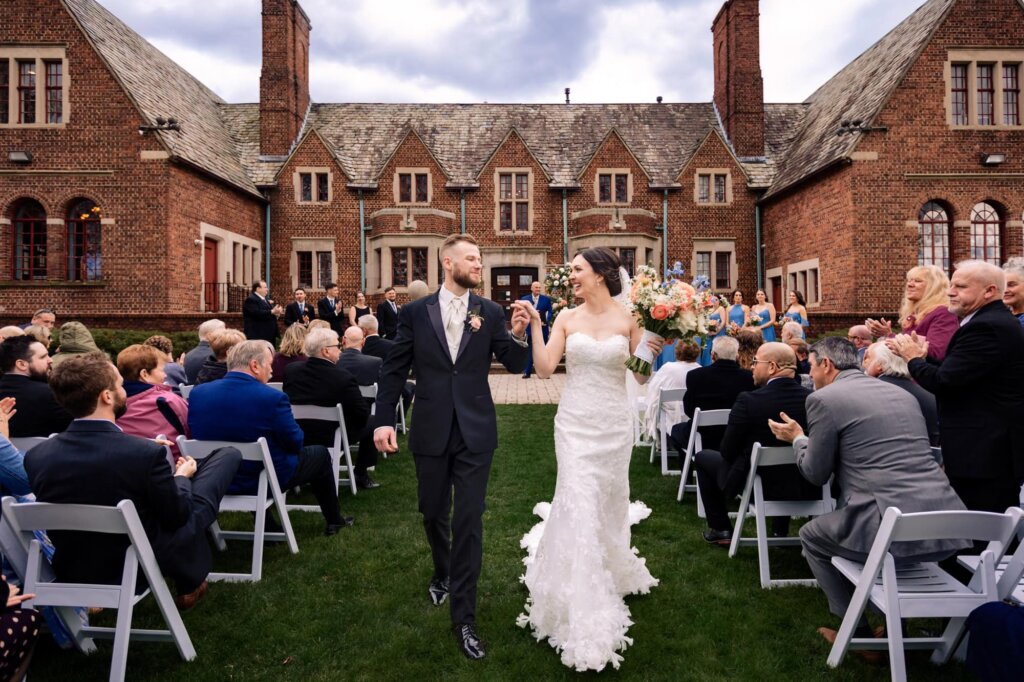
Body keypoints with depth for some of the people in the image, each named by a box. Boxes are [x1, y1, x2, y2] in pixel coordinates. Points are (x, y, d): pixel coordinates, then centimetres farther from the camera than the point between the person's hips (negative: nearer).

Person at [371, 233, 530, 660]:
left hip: (475, 432, -1)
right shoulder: (415, 312, -1)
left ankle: (464, 617, 14)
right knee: (433, 513, 17)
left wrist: (518, 335, -22)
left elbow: (516, 366, -3)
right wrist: (384, 420, -6)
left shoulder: (491, 313, 0)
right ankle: (443, 573, 48)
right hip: (430, 431, 1)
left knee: (469, 520, 2)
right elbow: (394, 369, 1)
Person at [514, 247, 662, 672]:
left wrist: (653, 349, -18)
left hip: (613, 424, 1)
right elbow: (544, 369, -9)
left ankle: (611, 571, 46)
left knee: (609, 503, 15)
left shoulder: (628, 319, -3)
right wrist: (535, 325, -13)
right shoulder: (567, 318, -1)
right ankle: (583, 609, 10)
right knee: (579, 504, -5)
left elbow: (642, 376, -1)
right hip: (574, 423, 0)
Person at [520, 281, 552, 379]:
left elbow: (549, 312, -2)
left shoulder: (546, 299, 2)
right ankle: (527, 372, 13)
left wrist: (546, 321, -20)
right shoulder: (524, 299, 4)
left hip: (542, 328, 0)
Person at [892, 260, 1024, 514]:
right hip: (996, 448, 11)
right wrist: (925, 357, 3)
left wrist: (913, 358, -6)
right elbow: (957, 372, 14)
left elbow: (944, 382, -23)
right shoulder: (994, 321, 14)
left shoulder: (985, 327, -20)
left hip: (985, 452, -11)